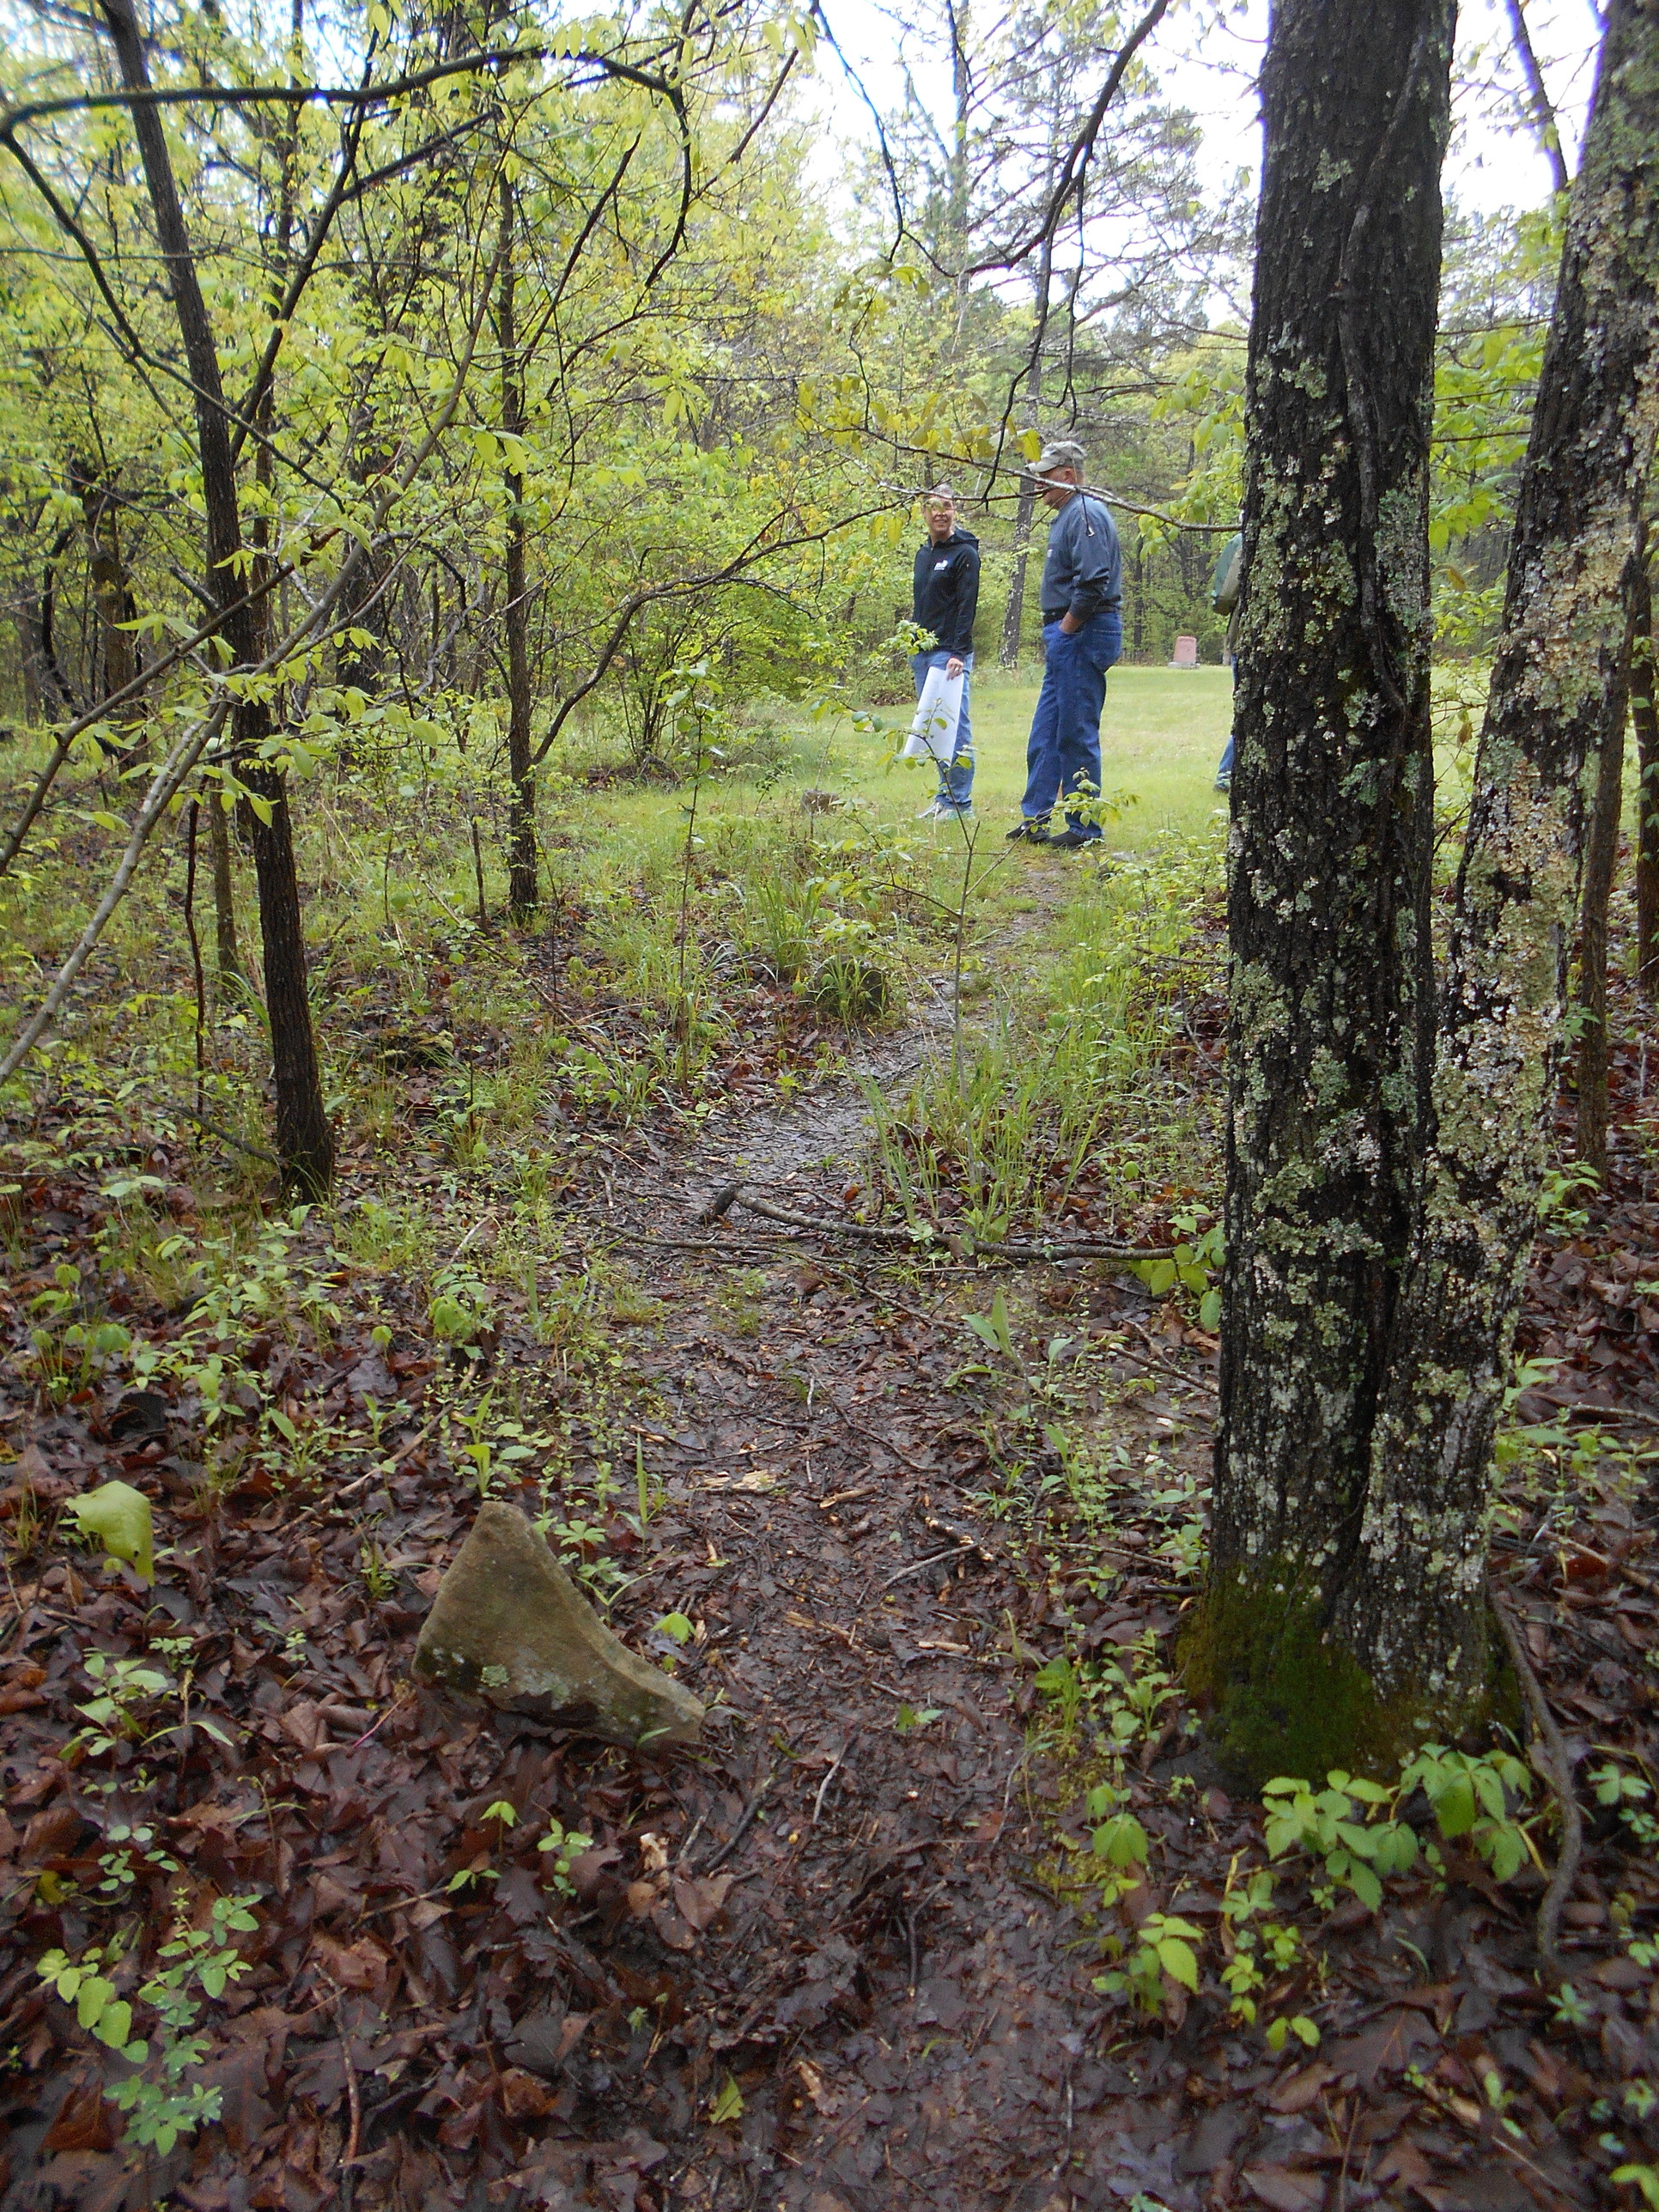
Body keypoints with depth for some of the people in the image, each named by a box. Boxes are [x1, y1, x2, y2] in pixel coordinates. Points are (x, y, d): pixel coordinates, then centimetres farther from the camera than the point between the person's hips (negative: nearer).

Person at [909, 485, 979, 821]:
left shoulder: (965, 553, -6)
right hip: (921, 654, 8)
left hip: (949, 654, -8)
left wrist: (958, 653, -21)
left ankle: (961, 803, -4)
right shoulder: (923, 554, 18)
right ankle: (944, 797, 17)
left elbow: (967, 606, -13)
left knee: (956, 729, -7)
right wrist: (912, 646, 17)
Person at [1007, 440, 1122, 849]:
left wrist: (1066, 628, -17)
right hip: (1069, 637, 11)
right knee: (1045, 734, 13)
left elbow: (1093, 581, -24)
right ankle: (1035, 820, 19)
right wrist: (1055, 633, 15)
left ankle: (1085, 830, 1)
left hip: (1082, 634, -11)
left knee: (1077, 735, -6)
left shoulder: (1084, 513, -13)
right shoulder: (1067, 516, 20)